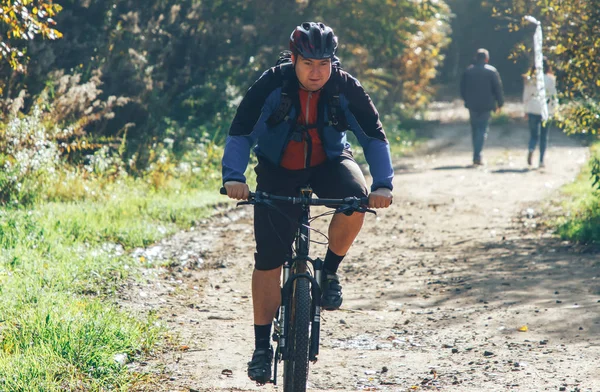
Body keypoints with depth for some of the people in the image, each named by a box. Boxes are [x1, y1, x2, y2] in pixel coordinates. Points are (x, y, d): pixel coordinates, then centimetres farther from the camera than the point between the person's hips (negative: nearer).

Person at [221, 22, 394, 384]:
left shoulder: (346, 89, -18)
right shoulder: (272, 85, -21)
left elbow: (375, 137, -15)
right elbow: (241, 133, -20)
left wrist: (382, 184, -29)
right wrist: (234, 177, -36)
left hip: (328, 162, 1)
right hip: (279, 168, -1)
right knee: (269, 258, -8)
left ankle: (330, 271, -6)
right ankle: (262, 346, 2)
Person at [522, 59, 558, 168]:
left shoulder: (529, 80, 0)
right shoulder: (550, 79, -5)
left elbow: (526, 96, 5)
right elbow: (553, 96, -3)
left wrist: (525, 111, 12)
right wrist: (553, 110, 6)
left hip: (532, 110, 1)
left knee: (534, 135, 8)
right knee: (544, 136, 9)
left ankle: (531, 149, -24)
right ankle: (541, 160, 5)